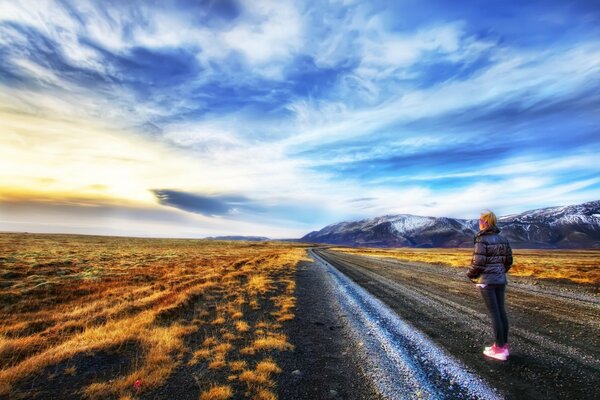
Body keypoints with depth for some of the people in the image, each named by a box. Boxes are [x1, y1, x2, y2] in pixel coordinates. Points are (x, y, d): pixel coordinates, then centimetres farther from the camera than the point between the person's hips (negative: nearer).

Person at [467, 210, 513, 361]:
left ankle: (500, 349, 9)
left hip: (486, 280, -7)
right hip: (500, 279, 7)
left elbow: (478, 263, -19)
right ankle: (504, 345, 23)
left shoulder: (482, 240, -17)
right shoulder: (503, 239, 6)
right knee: (501, 311, 14)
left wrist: (470, 274, -1)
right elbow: (508, 260, 12)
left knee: (494, 313, 0)